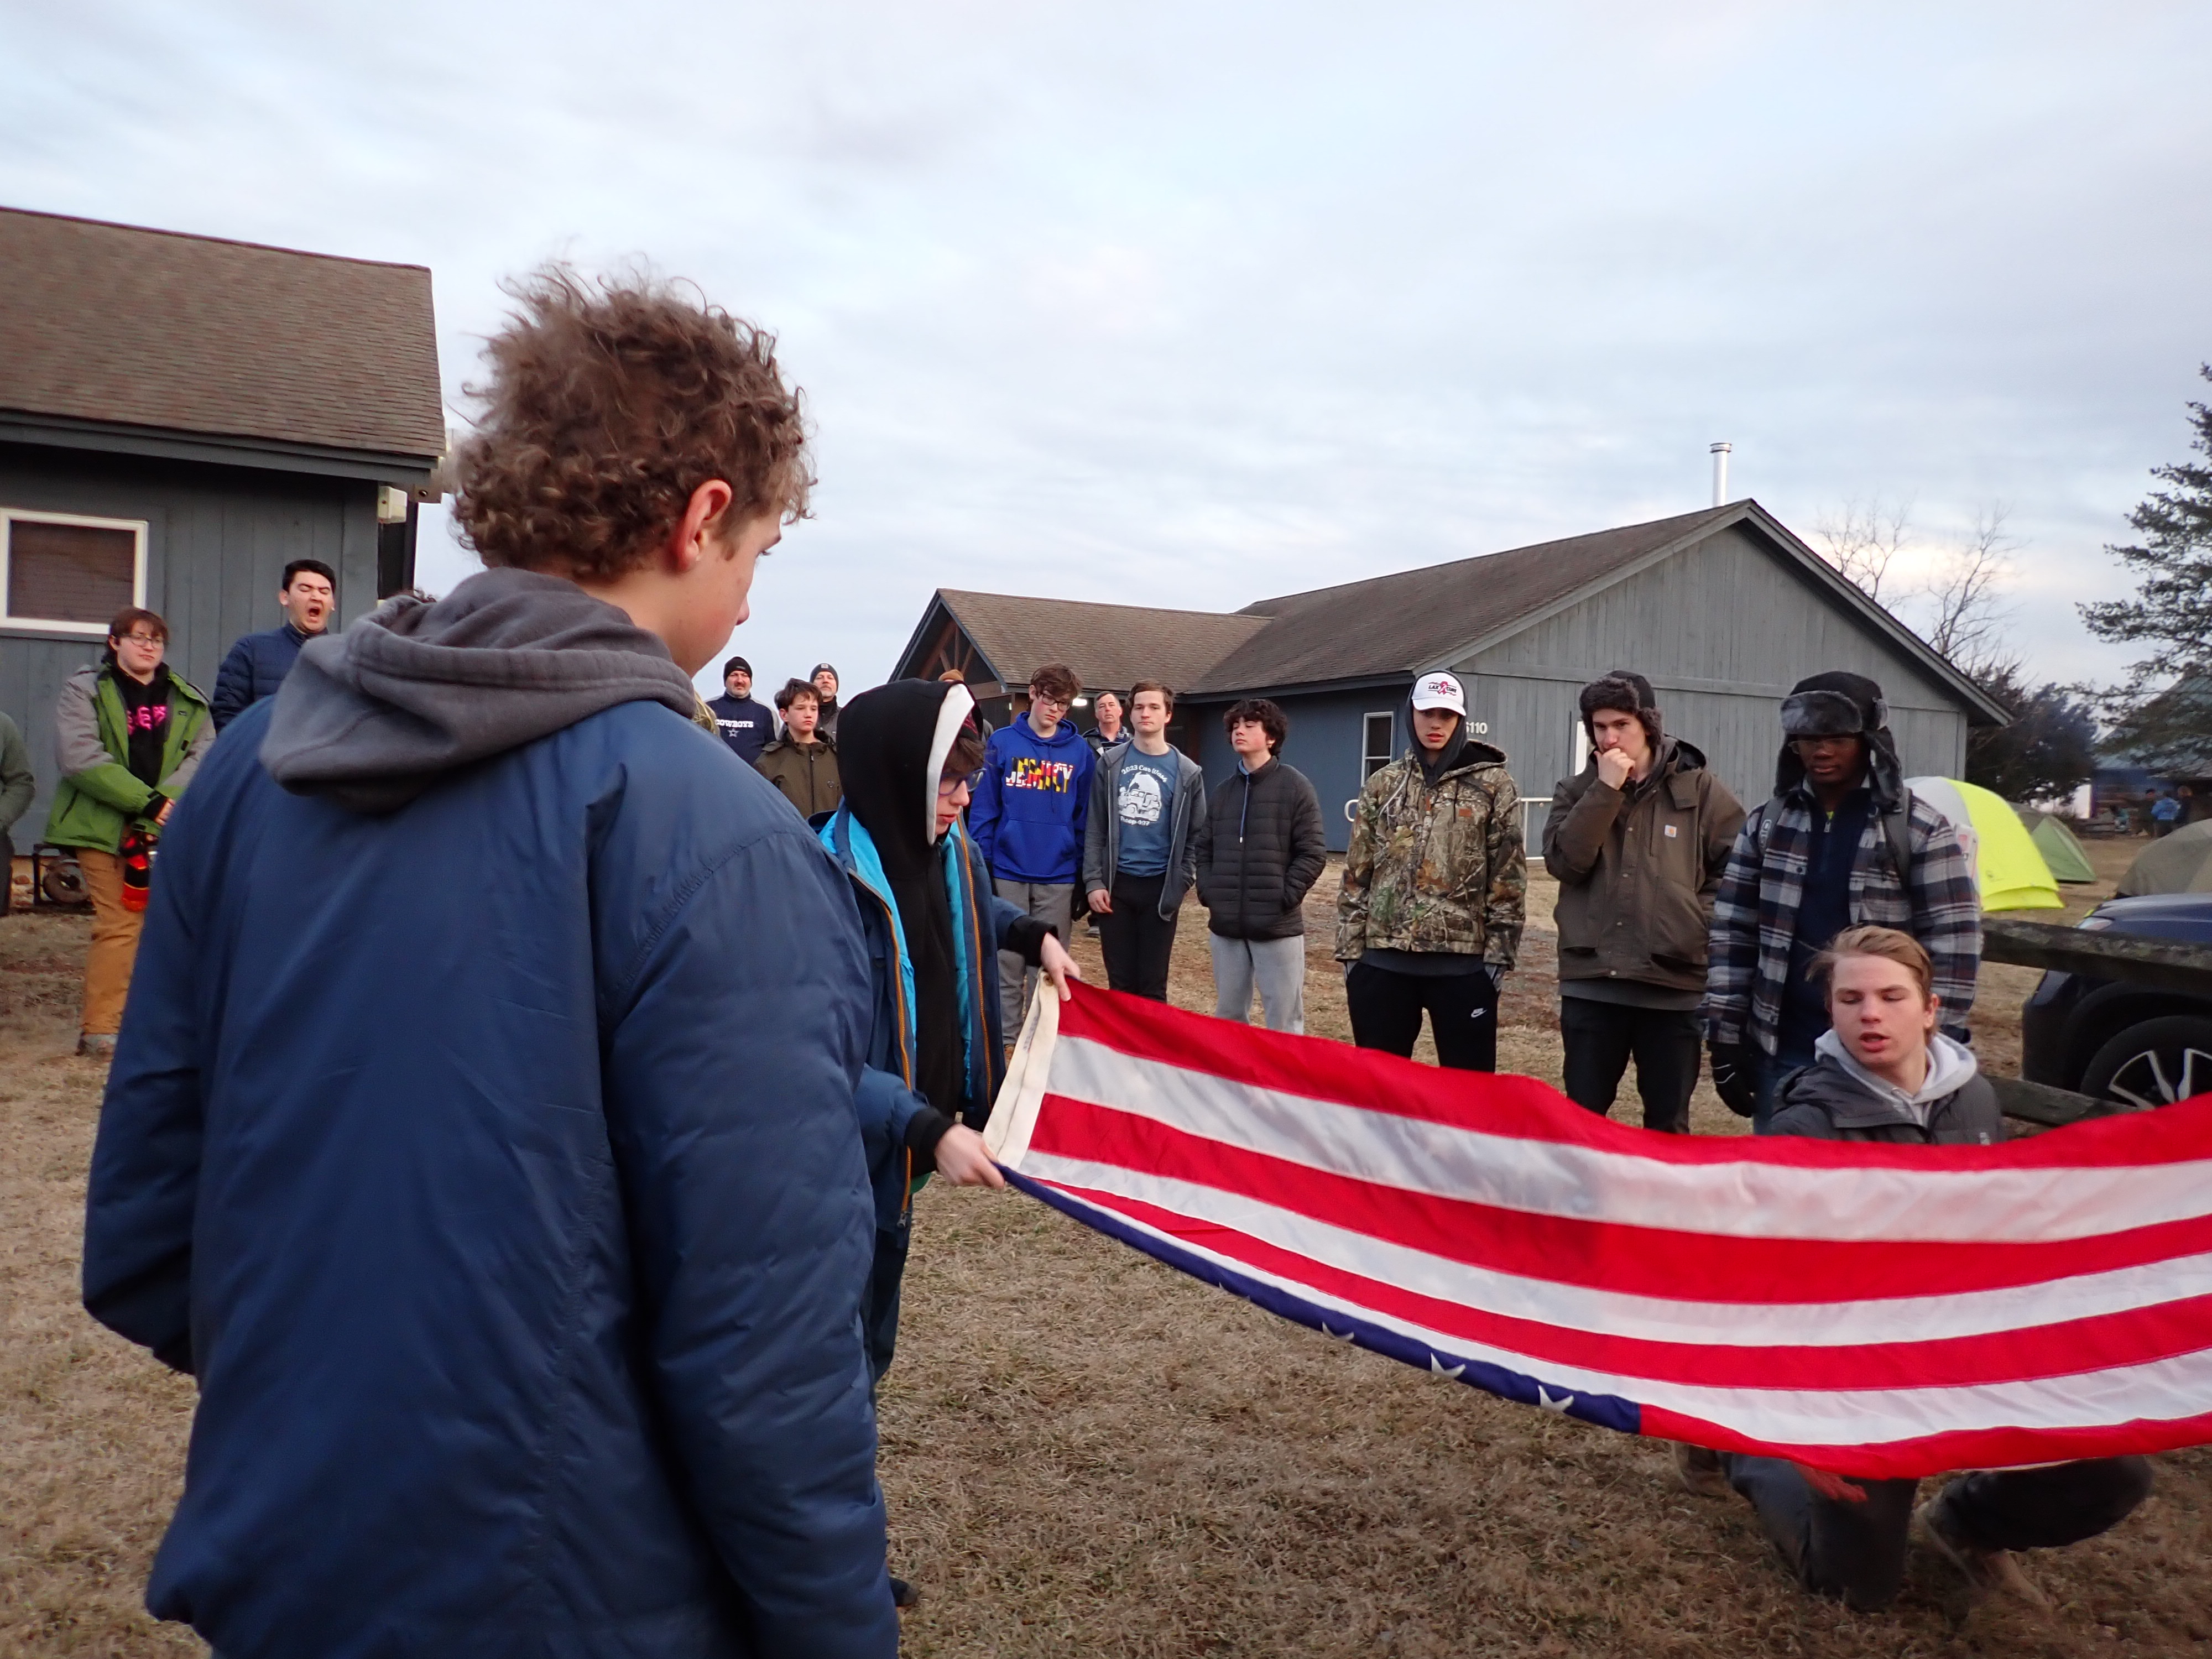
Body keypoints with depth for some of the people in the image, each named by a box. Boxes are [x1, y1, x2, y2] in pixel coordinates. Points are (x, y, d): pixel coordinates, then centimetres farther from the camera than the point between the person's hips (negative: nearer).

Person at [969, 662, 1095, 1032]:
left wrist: (1084, 876, 4)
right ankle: (1004, 1039, 16)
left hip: (1059, 877, 1)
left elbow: (1085, 818, 6)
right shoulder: (1002, 743, 0)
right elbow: (984, 808, 0)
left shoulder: (1080, 752, 3)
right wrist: (979, 864, -5)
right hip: (1007, 871, -1)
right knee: (1006, 962, 6)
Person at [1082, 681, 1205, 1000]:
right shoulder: (1110, 763, 4)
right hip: (1116, 884, 1)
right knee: (1120, 983, 8)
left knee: (1153, 985, 5)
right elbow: (1095, 828, 2)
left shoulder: (1186, 772, 2)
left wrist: (1179, 887, -4)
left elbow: (1195, 838, 4)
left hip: (1160, 887, -1)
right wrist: (1093, 881, -6)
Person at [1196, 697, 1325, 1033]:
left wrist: (1285, 898, -14)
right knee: (1228, 1017, 15)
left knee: (1283, 1023, 1)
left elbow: (1313, 852, -8)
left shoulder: (1295, 787, -4)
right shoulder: (1221, 793, 14)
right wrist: (1207, 891, 3)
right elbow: (1202, 849, 18)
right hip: (1225, 925, 6)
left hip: (1278, 925, -5)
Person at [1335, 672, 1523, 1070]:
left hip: (1463, 963, -3)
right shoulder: (1382, 784, 9)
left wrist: (1500, 954, -7)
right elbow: (1357, 875, 9)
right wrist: (1349, 948, 4)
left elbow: (1508, 877, -2)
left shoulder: (1493, 784, 0)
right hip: (1383, 960, 3)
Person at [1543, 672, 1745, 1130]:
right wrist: (1606, 790, -13)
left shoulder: (1700, 789, 1)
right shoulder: (1578, 791, 6)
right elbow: (1564, 862, -11)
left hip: (1675, 985, -1)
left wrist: (1700, 919, -9)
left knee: (1668, 1125, 12)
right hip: (1591, 985, 1)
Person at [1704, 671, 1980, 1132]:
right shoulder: (1766, 823, 6)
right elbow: (1733, 934, 6)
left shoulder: (1920, 830, -4)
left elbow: (1952, 948, -4)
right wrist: (1726, 1037, 2)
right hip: (1781, 1053, 3)